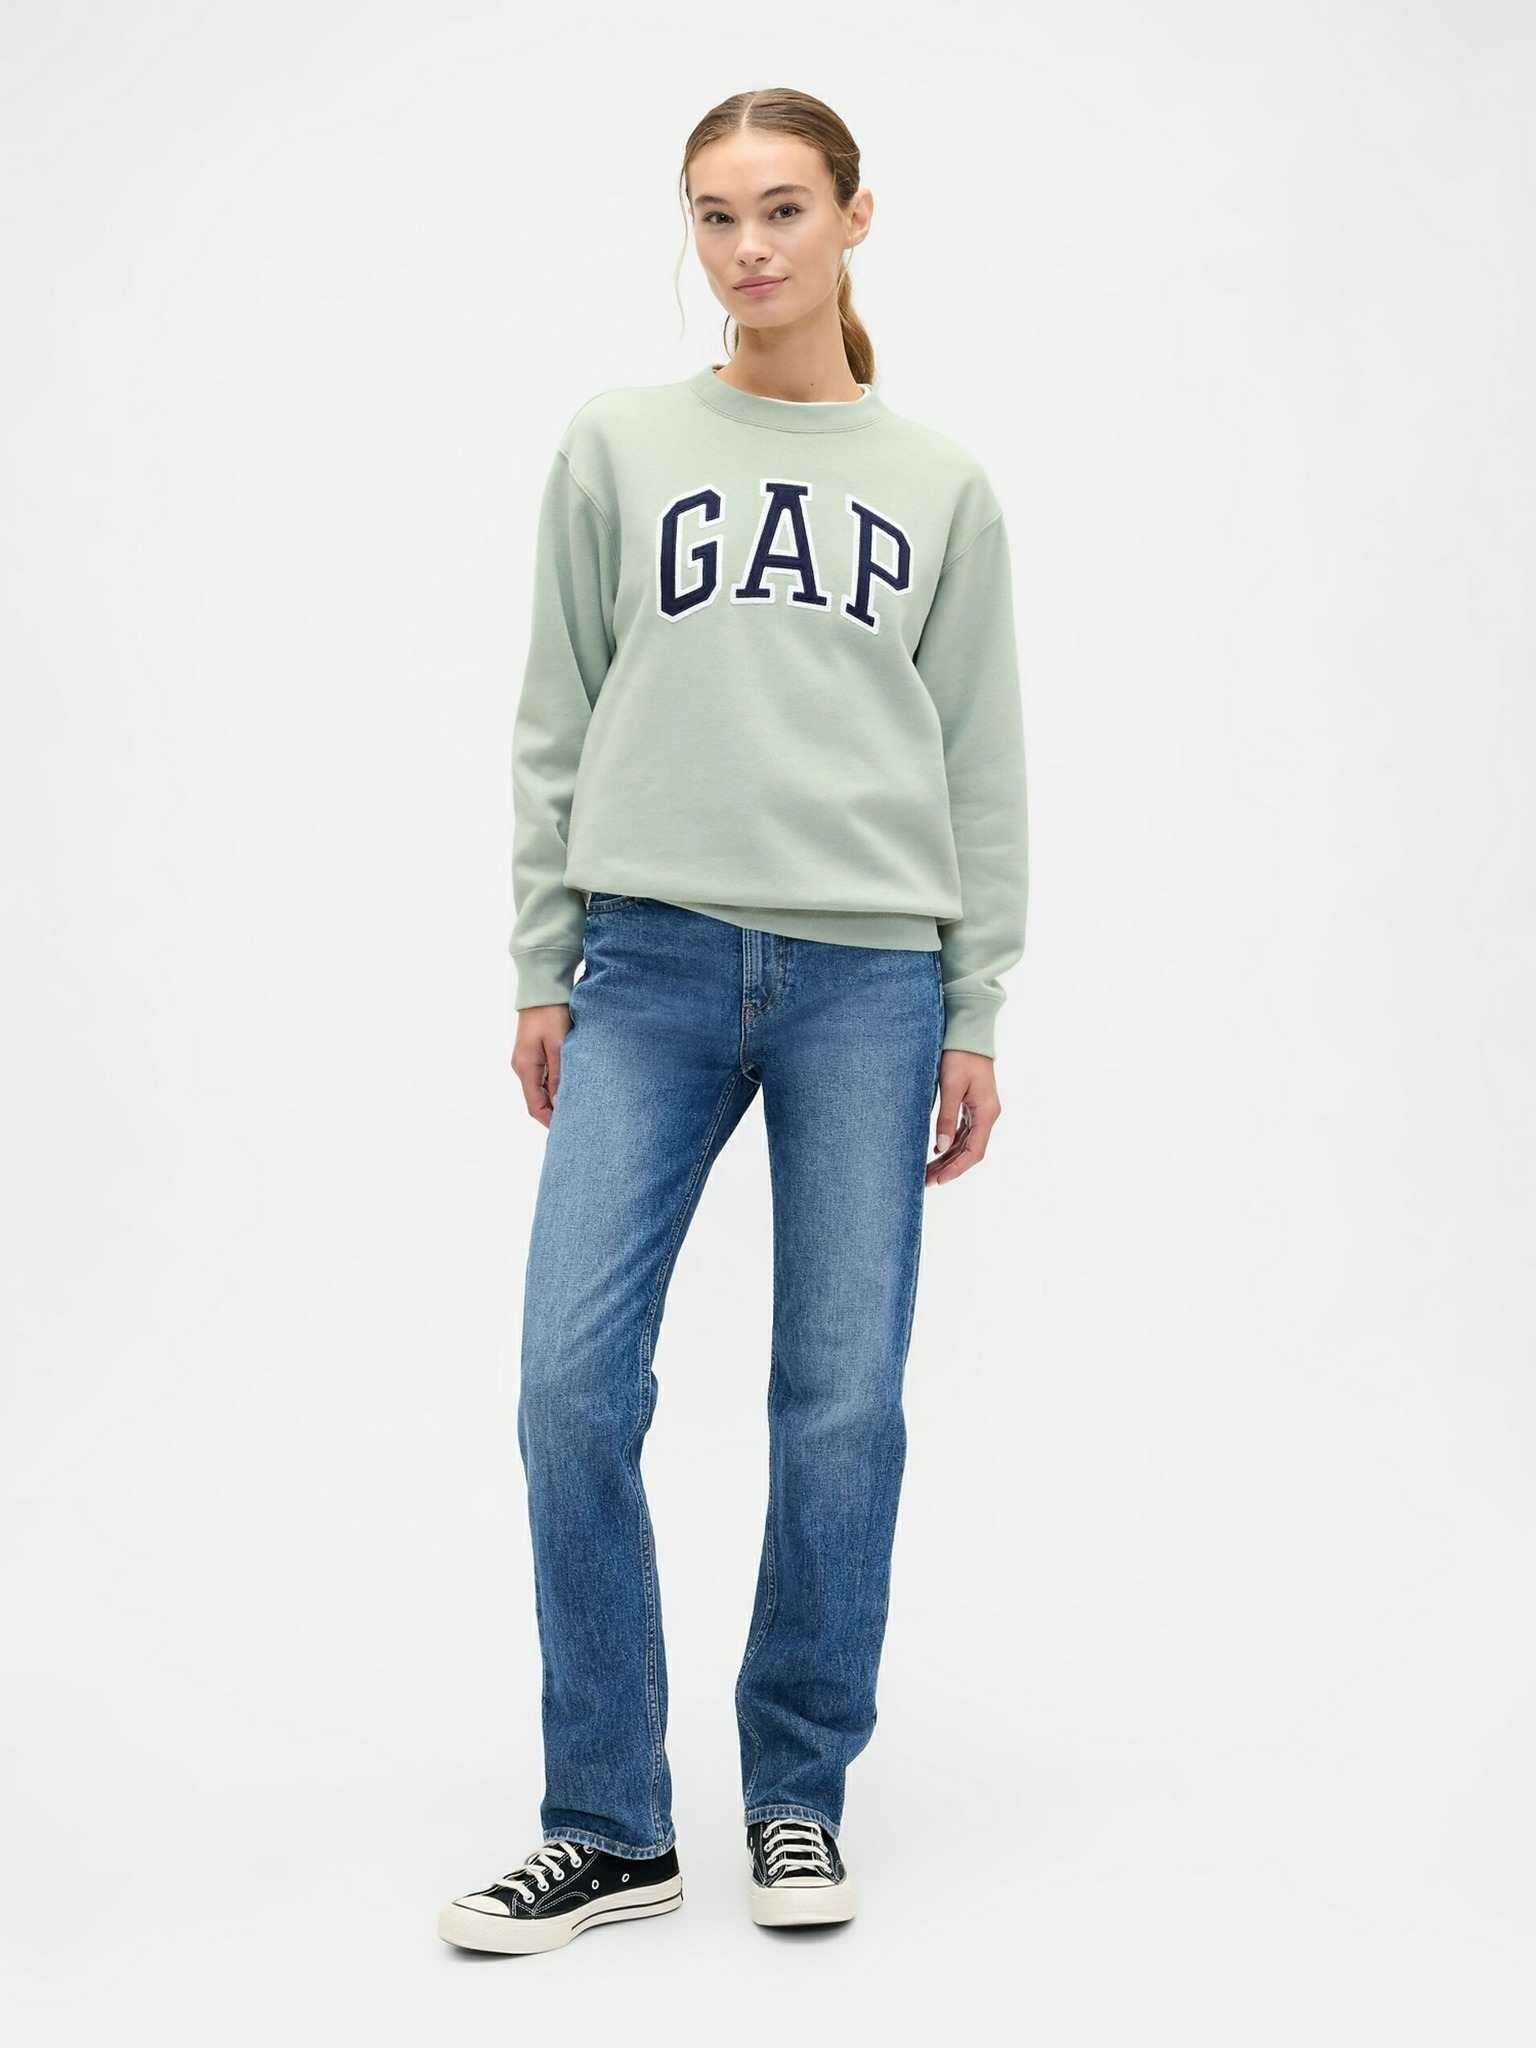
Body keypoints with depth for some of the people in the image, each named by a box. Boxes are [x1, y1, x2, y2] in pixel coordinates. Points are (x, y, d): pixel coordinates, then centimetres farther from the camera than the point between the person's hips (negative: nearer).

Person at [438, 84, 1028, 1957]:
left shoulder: (941, 488, 12)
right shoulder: (618, 448, 10)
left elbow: (983, 765, 10)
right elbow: (557, 726, 10)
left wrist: (974, 1015, 4)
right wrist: (541, 968, 4)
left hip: (869, 973, 0)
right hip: (651, 958, 0)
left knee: (844, 1396, 1)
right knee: (574, 1380, -7)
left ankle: (799, 1795, 19)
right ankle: (610, 1825, 8)